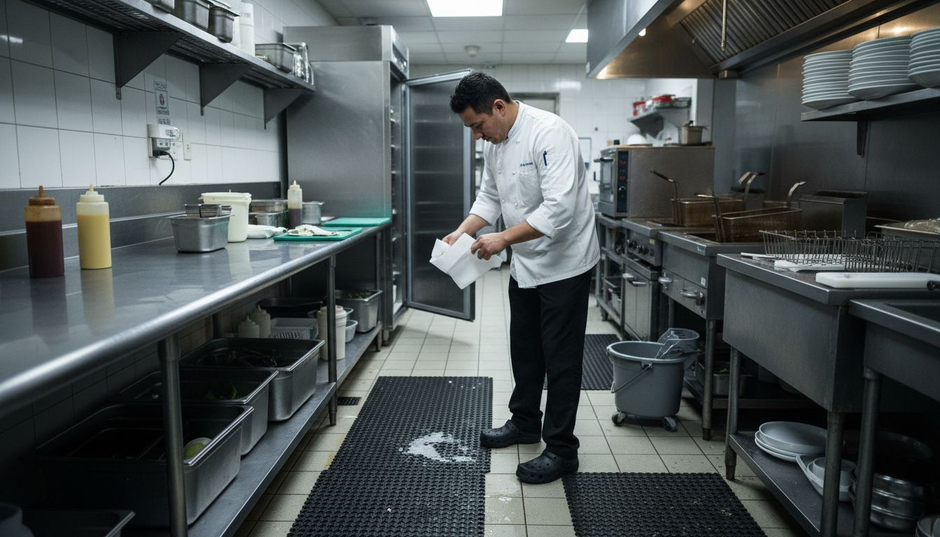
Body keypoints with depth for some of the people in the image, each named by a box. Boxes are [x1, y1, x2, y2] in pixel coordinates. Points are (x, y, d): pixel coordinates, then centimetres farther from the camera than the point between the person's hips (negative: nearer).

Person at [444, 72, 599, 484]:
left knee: (560, 357, 0)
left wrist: (504, 239, -30)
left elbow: (559, 208, -32)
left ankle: (561, 450, 13)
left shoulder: (549, 133, -24)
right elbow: (489, 196, 13)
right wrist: (462, 232, -3)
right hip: (525, 263, 9)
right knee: (524, 347, 20)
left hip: (564, 263, -9)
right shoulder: (495, 143, 3)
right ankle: (525, 422, 39)